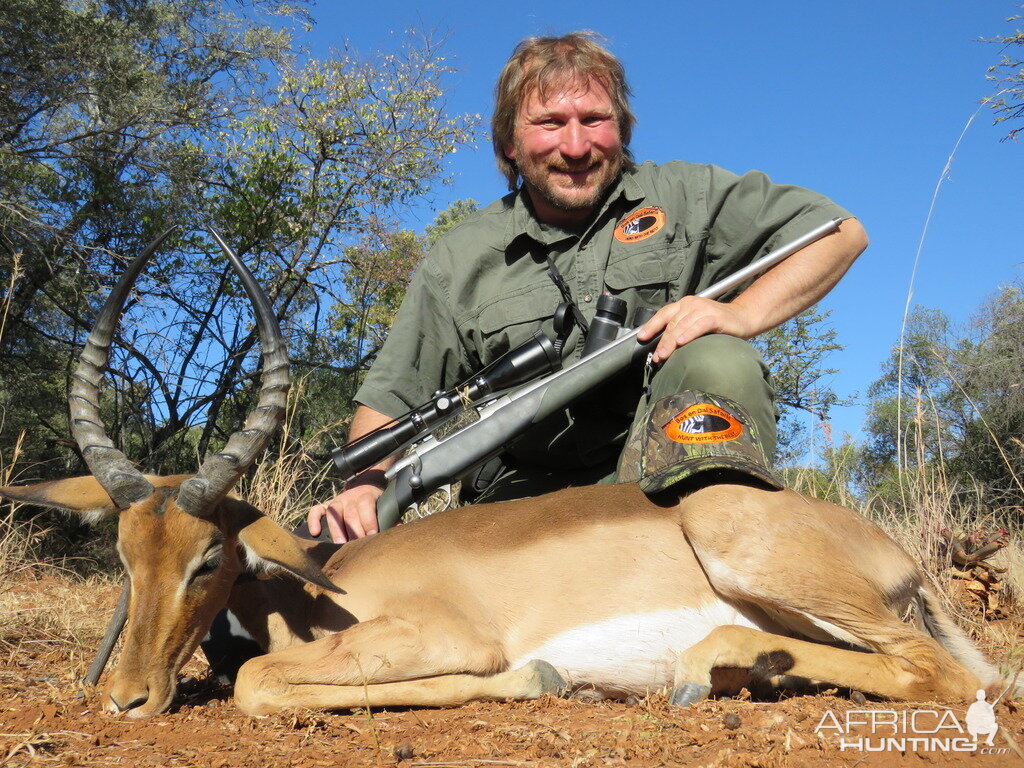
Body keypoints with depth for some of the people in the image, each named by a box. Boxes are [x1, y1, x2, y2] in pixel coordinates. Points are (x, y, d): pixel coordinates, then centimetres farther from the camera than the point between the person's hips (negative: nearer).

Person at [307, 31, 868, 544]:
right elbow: (389, 401, 7)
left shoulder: (683, 197, 4)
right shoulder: (458, 263, 6)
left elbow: (841, 231, 1)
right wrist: (364, 485, -14)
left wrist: (742, 313, -17)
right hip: (530, 495, 1)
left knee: (720, 362, -30)